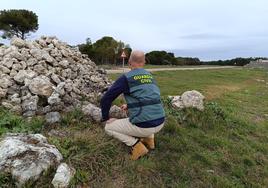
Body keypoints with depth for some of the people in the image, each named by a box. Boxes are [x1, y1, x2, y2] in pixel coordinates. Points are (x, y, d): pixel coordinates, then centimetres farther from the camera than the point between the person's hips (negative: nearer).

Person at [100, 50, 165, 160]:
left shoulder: (125, 78, -6)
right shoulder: (150, 76, 14)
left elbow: (105, 99, -6)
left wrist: (105, 118, 10)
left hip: (143, 126, -7)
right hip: (159, 123, 7)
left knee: (109, 127, 13)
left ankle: (137, 145, 4)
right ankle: (149, 139, 25)